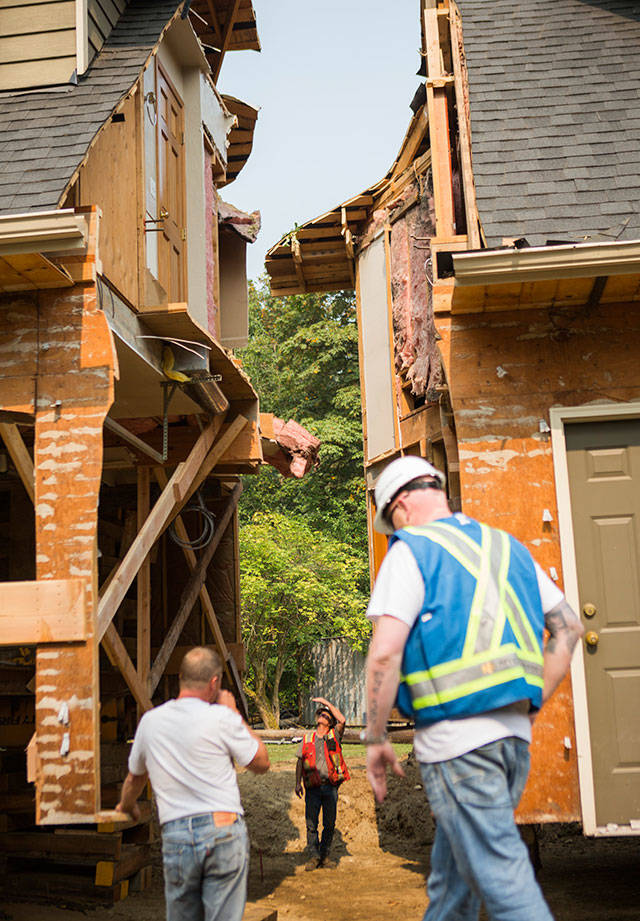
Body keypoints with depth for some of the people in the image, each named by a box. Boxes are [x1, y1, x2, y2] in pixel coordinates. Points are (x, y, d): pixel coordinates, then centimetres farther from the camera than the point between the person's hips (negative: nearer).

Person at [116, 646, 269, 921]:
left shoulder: (150, 721, 8)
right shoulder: (221, 718, -6)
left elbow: (135, 777, 24)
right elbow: (261, 763, 6)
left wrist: (127, 806, 45)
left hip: (176, 835, 3)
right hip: (223, 830, -3)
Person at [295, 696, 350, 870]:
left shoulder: (334, 736, 6)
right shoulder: (307, 738, 11)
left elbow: (342, 720, -10)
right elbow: (300, 761, 13)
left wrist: (326, 702, -7)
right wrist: (298, 783, 4)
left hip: (330, 786, -1)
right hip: (312, 788, 1)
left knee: (330, 823, 4)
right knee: (311, 823, -1)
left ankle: (325, 855, 16)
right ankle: (314, 855, 8)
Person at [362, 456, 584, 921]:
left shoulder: (411, 550, -5)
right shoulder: (506, 546, 16)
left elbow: (385, 653, -16)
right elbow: (569, 626, 18)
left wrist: (375, 739, -5)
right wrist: (533, 703, 18)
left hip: (455, 735, -7)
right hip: (515, 733, 7)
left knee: (501, 876, -3)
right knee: (452, 875, 21)